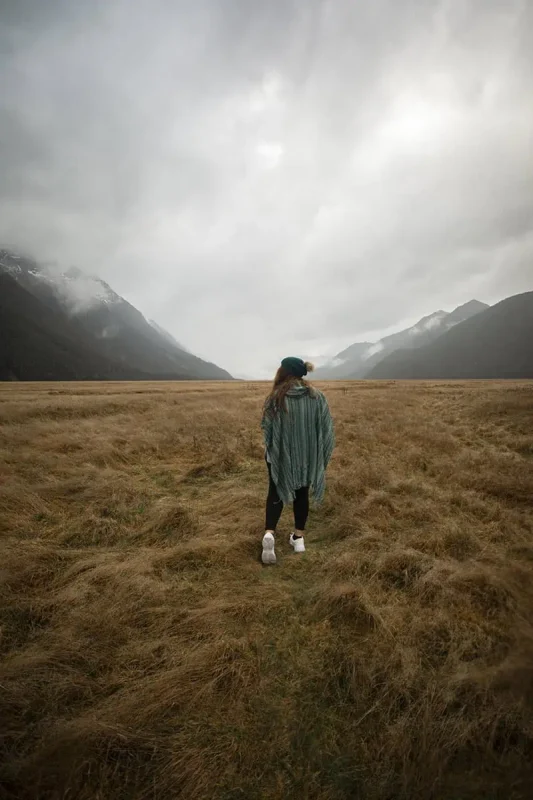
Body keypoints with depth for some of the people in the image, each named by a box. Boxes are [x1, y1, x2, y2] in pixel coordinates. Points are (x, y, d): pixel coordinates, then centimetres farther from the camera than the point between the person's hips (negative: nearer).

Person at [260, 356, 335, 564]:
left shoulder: (275, 397, -15)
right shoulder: (316, 397, -6)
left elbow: (266, 427, -10)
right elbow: (326, 428, -3)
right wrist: (321, 455, 7)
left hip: (280, 454, -2)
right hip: (308, 456, 2)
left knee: (276, 493, 13)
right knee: (302, 494, 18)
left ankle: (269, 532, -7)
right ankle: (298, 537, 25)